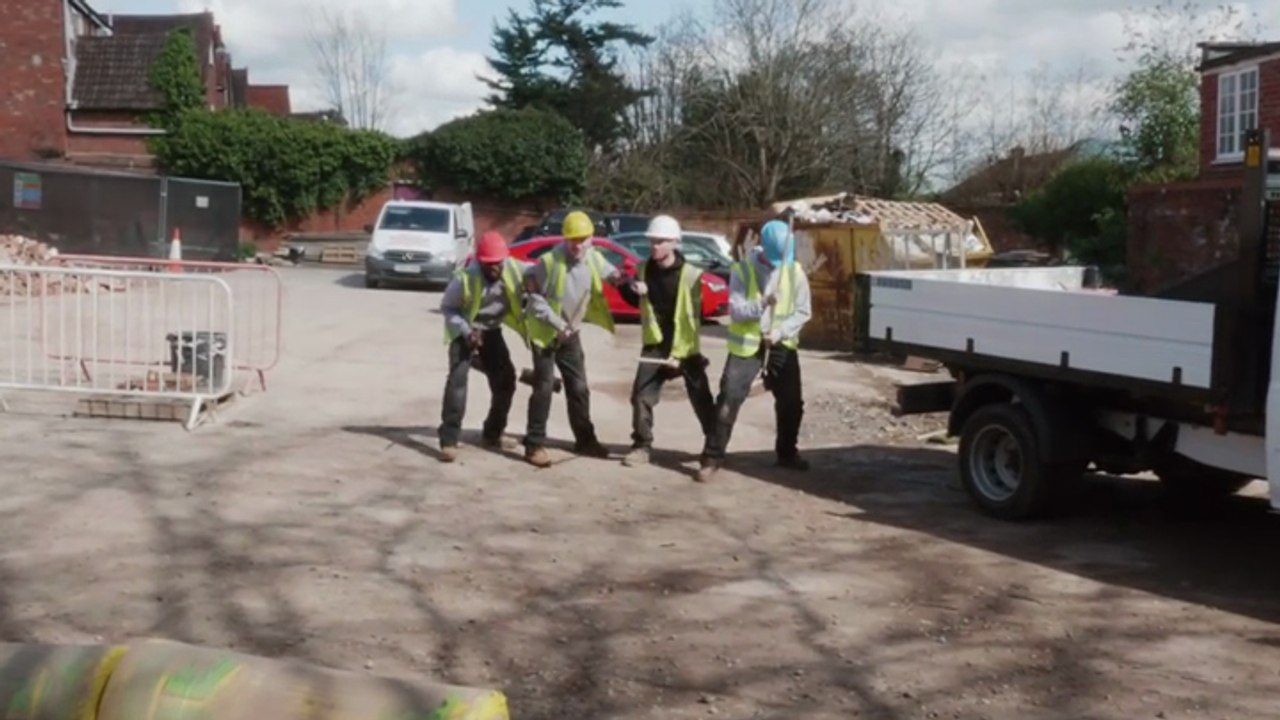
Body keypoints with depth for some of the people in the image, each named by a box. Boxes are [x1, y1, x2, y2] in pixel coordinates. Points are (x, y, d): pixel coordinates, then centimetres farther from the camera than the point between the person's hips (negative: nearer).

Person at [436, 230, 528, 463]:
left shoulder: (514, 269, -19)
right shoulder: (465, 278, -27)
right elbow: (446, 307, -15)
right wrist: (466, 331, -26)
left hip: (492, 331, 5)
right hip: (465, 332, -5)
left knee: (505, 380, 4)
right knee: (458, 378, -21)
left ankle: (492, 433, 23)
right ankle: (449, 440, -22)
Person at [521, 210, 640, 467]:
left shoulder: (593, 258, -7)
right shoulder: (550, 261, -24)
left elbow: (613, 274, 9)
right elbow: (534, 296, -17)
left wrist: (632, 282, -14)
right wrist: (556, 323, -22)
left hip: (571, 333, 6)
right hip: (545, 332, -6)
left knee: (579, 387, 12)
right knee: (544, 388, -8)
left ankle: (585, 440, 25)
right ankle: (535, 445, 0)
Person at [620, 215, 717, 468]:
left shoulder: (690, 275, -13)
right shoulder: (644, 270, 2)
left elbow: (694, 318, -12)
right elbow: (637, 303, 19)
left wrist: (679, 353, -16)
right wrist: (632, 291, -6)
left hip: (685, 347, -4)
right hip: (655, 345, 4)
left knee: (702, 401, 2)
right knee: (641, 395, -4)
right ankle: (641, 446, 8)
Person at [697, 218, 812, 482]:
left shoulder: (795, 271, -2)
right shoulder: (742, 270, -10)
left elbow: (803, 311, -1)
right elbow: (735, 310, -16)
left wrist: (780, 333, -15)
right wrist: (762, 304, -33)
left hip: (782, 346, 3)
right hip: (746, 345, -3)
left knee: (791, 402, 9)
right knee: (728, 401, -9)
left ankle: (787, 453, 29)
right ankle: (712, 457, -3)